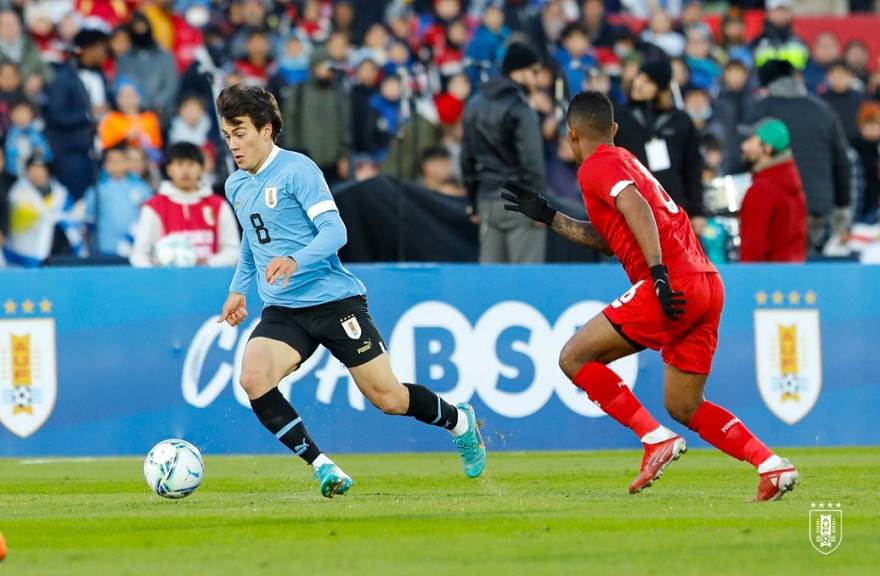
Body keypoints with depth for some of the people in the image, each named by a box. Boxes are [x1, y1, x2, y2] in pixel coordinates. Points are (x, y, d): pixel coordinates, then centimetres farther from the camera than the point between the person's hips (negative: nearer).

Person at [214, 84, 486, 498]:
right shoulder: (236, 186, 10)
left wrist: (295, 261, -38)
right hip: (281, 311, 6)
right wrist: (239, 288, 27)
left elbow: (334, 231, -21)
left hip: (334, 300, -6)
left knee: (388, 399, 0)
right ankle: (322, 467, -16)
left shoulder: (297, 169, -12)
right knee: (252, 379, -23)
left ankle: (460, 422, 31)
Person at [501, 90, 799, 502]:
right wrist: (547, 216, 35)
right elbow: (606, 240, 34)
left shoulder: (597, 166, 0)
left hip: (674, 285, -9)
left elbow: (636, 208, -18)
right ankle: (773, 466, 0)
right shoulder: (626, 162, 28)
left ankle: (657, 438, -11)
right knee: (683, 408, 14)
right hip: (707, 286, 9)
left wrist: (658, 271, -26)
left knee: (574, 357, -1)